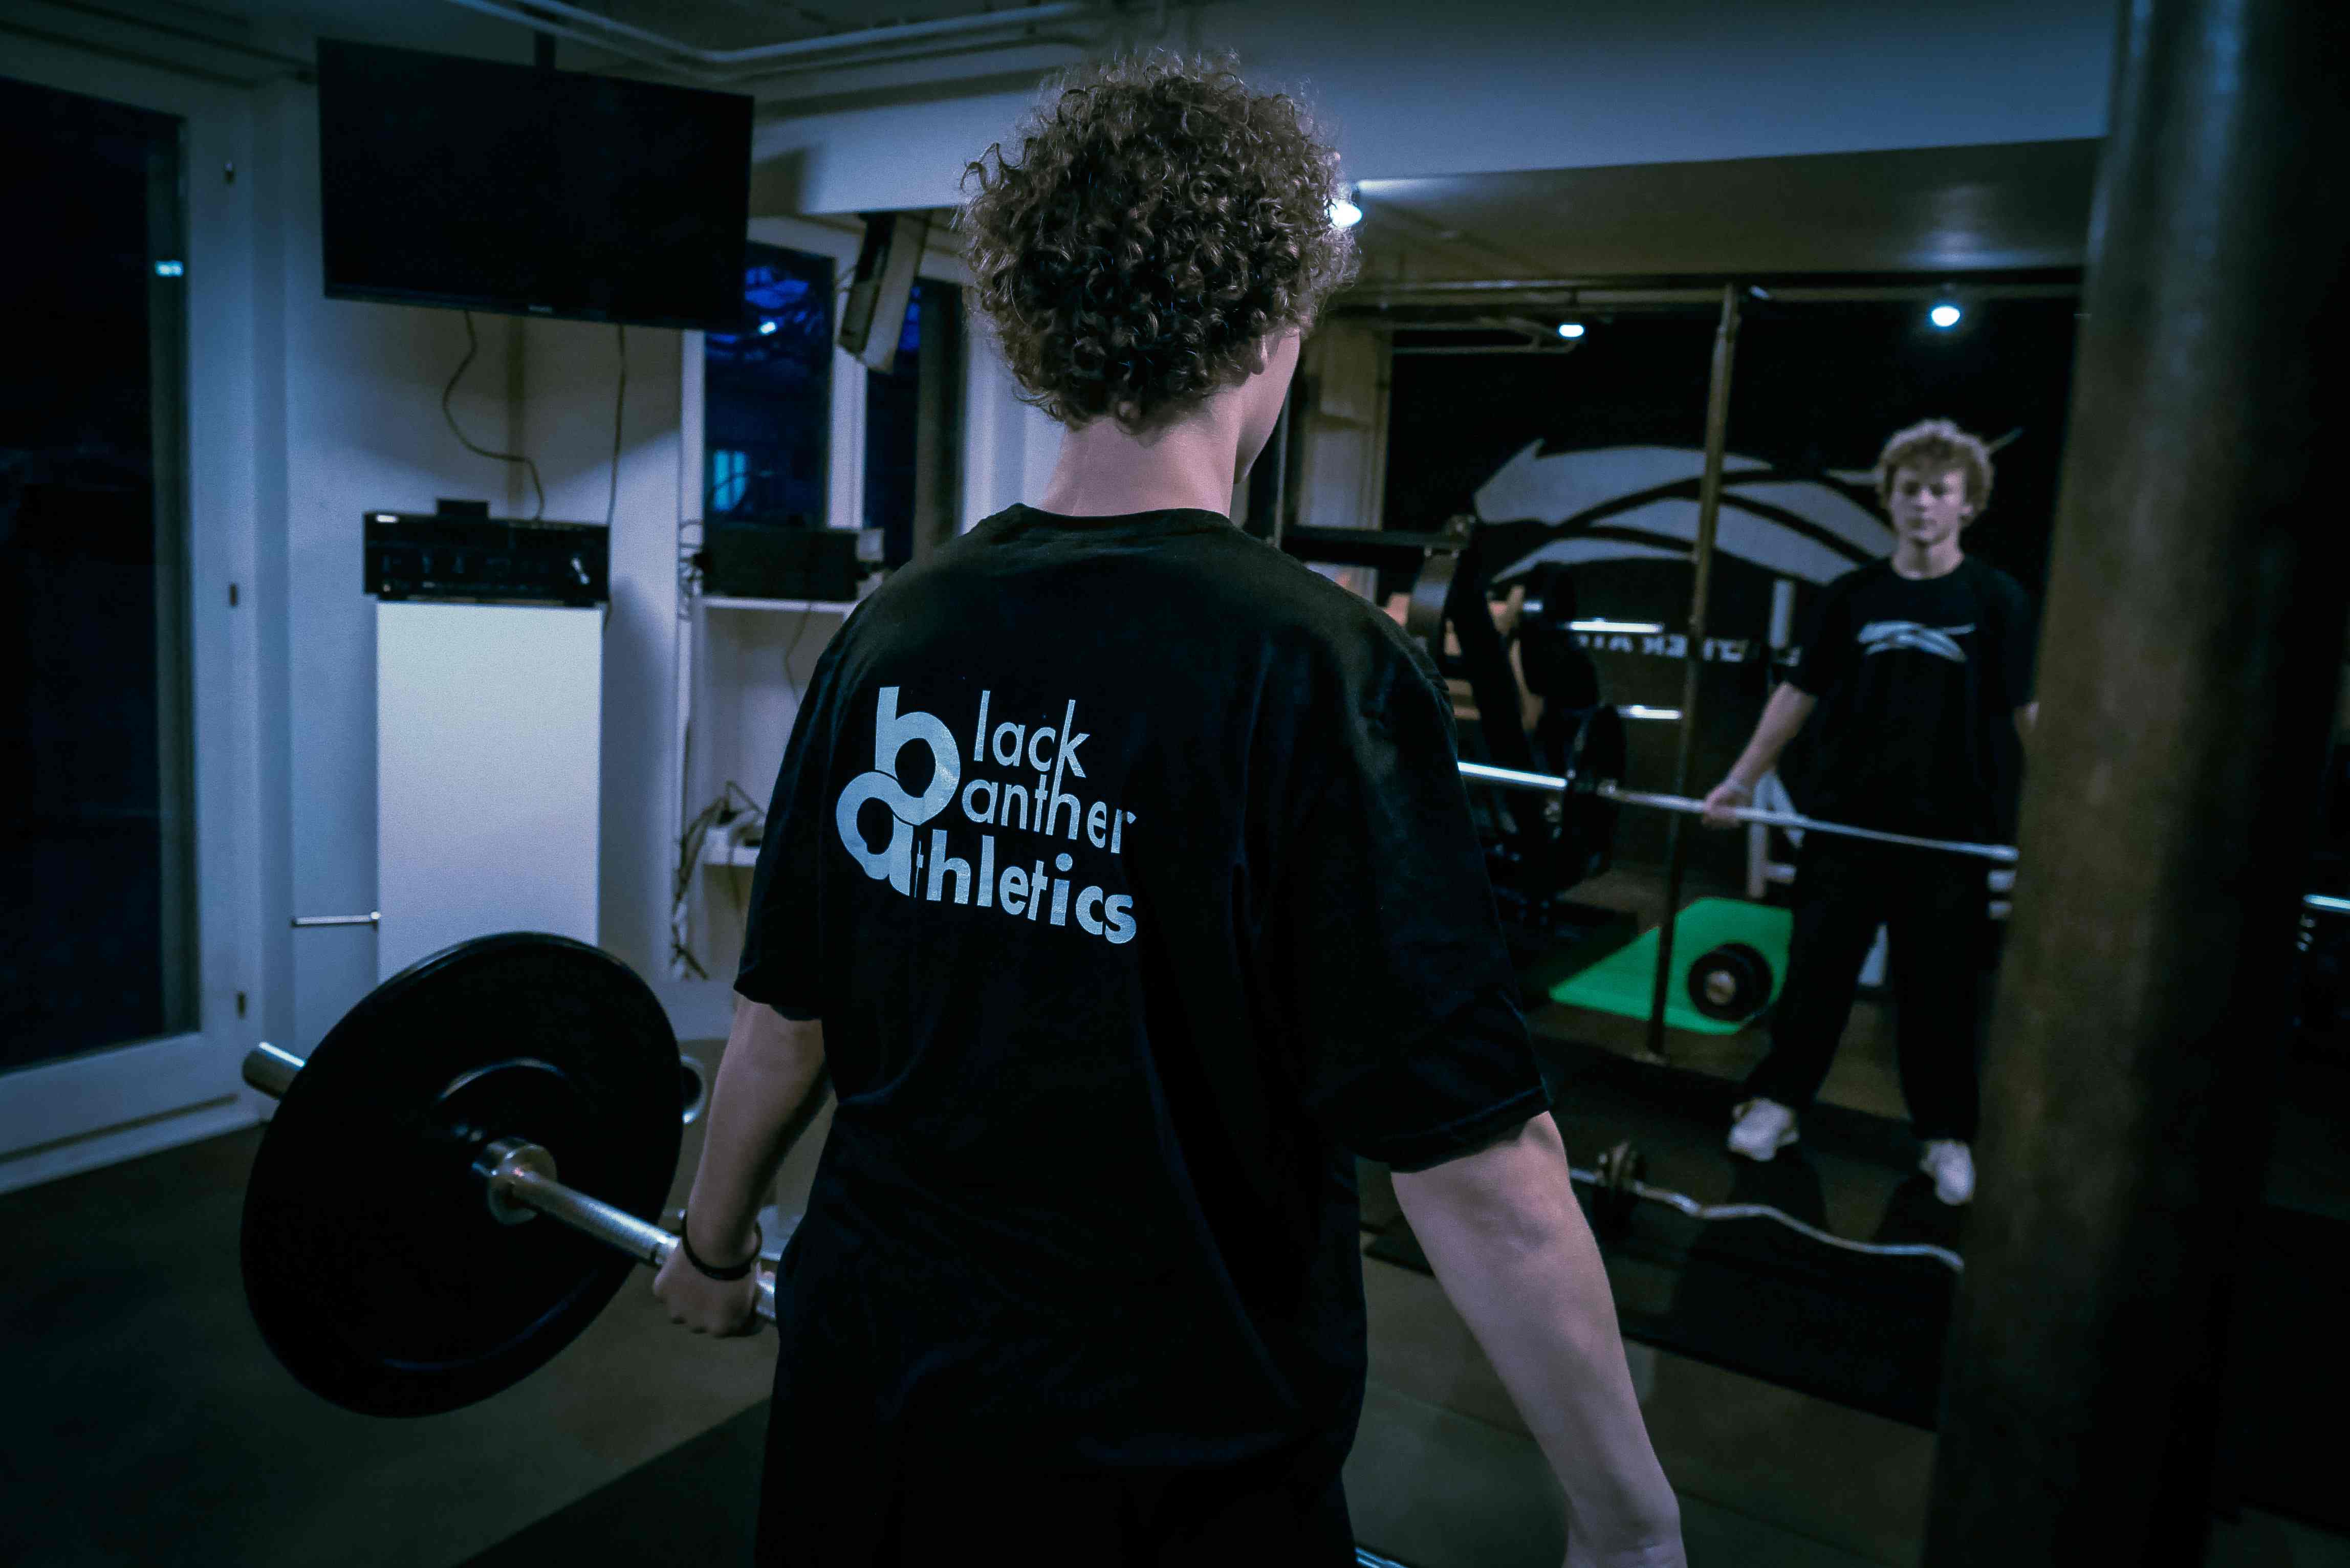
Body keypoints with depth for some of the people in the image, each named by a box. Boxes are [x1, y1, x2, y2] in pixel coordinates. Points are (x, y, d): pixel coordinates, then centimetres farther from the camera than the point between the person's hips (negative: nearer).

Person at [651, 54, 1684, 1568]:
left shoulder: (894, 631, -6)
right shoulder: (1317, 667, -21)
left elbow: (781, 1017, 3)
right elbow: (1474, 1165, -22)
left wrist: (713, 1244, 20)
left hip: (862, 1385, 5)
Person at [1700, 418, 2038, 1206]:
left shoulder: (1996, 600, -2)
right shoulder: (1851, 595, 3)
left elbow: (2031, 713, -3)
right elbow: (1799, 693, 7)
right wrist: (1740, 781, 6)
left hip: (1948, 833, -1)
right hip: (1843, 820, 2)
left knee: (1940, 991, 8)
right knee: (1816, 970, 9)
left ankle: (1947, 1134, 23)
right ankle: (1777, 1100, 24)